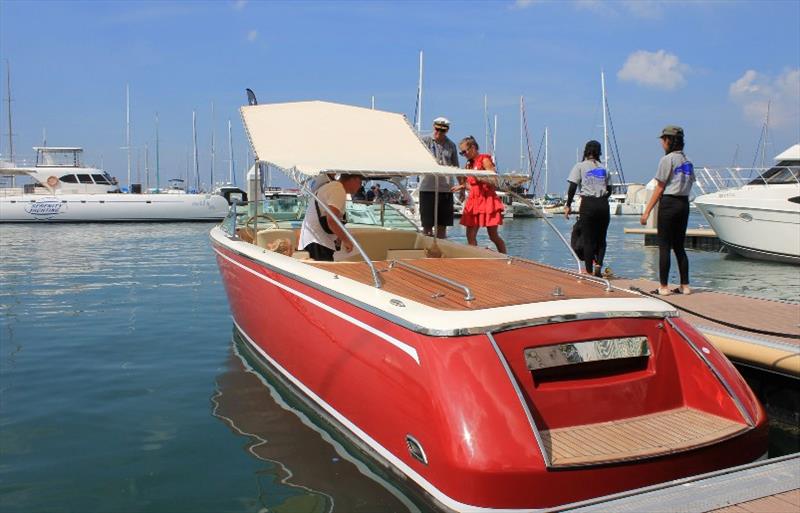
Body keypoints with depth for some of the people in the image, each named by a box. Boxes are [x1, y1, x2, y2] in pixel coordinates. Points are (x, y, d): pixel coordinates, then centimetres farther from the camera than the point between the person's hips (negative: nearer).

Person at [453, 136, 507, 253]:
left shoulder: (484, 160, -6)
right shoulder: (470, 164, 16)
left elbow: (494, 181, -14)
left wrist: (478, 177, -24)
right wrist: (462, 186, 9)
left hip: (487, 200, -7)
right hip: (474, 201, 7)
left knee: (493, 236, -2)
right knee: (470, 236, 0)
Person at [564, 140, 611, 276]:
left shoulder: (580, 166, 3)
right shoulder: (603, 168, 13)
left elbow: (572, 187, -5)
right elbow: (609, 189, 13)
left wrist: (568, 206, -1)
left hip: (588, 204, -3)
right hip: (603, 204, 3)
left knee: (588, 239, 2)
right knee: (601, 238, 12)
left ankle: (589, 271, 2)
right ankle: (598, 264, -7)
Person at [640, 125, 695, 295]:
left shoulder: (667, 159, -9)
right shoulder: (687, 160, 12)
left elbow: (659, 188, -10)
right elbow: (690, 184, 10)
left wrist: (647, 211, -7)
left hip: (669, 203, -7)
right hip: (684, 203, 7)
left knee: (664, 246, -2)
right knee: (679, 246, 11)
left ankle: (663, 287, -1)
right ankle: (685, 286, 12)